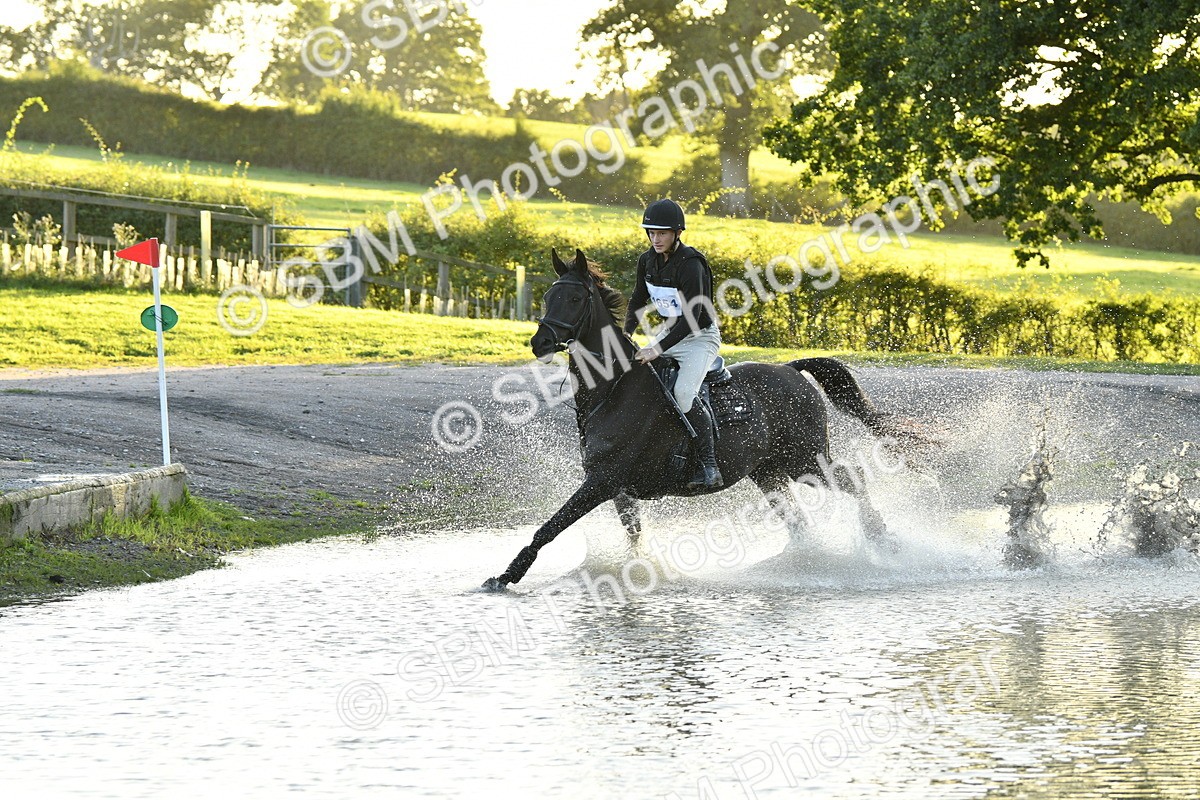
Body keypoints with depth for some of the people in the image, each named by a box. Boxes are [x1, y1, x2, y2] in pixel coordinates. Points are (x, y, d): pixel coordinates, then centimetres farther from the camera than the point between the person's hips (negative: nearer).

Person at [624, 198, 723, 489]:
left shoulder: (690, 265, -25)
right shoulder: (647, 261, -1)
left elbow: (691, 319, -29)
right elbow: (638, 301, 14)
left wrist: (658, 349, -35)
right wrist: (625, 336, -1)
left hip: (701, 337, -8)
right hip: (669, 332, 8)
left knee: (683, 394, -29)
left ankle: (710, 467, -26)